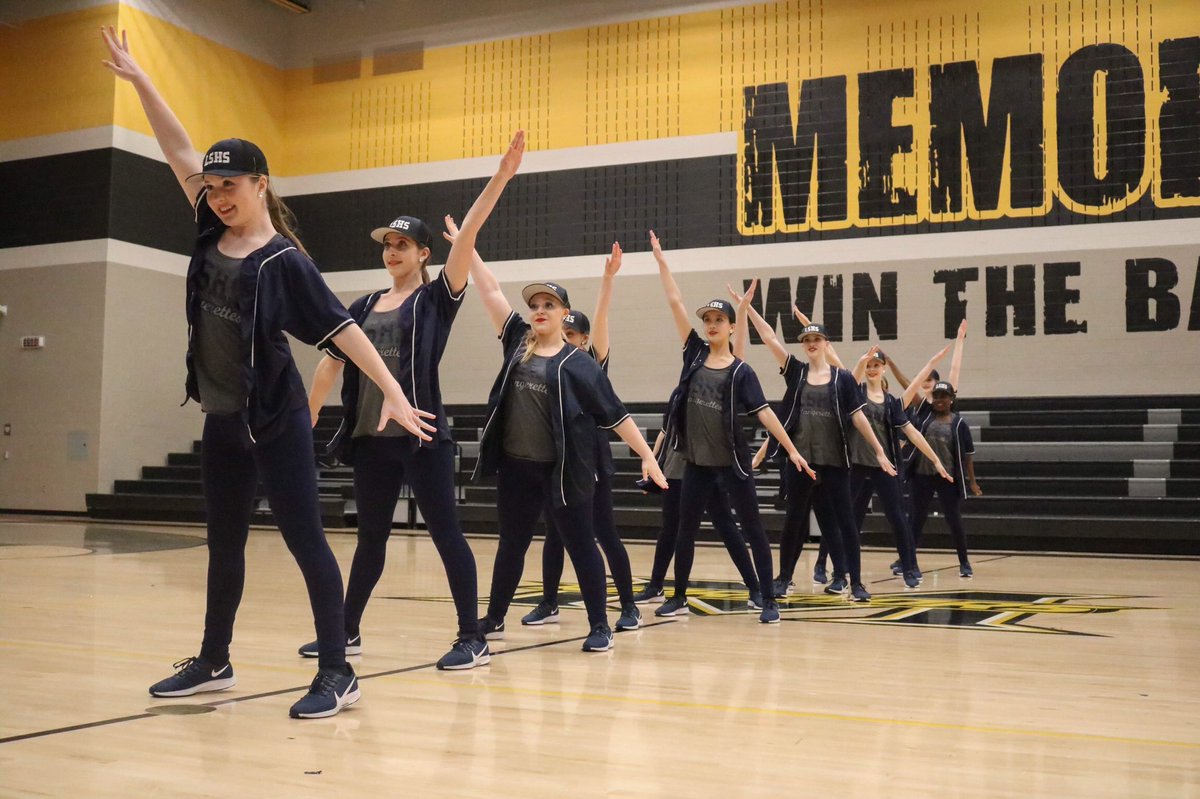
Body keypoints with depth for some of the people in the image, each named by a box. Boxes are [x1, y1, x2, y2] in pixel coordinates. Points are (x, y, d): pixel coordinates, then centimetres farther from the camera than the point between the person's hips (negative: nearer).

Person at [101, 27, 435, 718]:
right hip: (222, 421, 7)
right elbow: (180, 152, 11)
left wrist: (392, 390, -22)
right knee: (225, 544, 17)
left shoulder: (284, 260, -11)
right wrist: (138, 79, 14)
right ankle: (214, 663, 29)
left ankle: (337, 673, 0)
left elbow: (340, 327, -15)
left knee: (306, 541, -5)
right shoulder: (212, 237, 5)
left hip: (276, 421, -7)